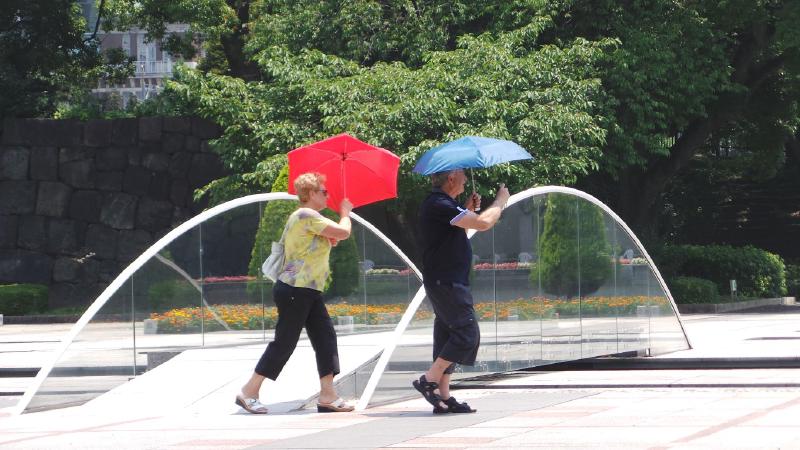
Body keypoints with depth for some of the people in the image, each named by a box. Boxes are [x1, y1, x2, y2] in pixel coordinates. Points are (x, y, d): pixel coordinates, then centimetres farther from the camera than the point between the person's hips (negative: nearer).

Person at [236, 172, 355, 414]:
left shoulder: (301, 217, 18)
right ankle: (248, 392, 1)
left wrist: (328, 241, 9)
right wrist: (345, 214, 1)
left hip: (308, 292, 11)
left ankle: (328, 396, 4)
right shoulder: (307, 215, -15)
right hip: (295, 291, -11)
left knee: (325, 336, 4)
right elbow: (343, 232, -19)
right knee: (285, 342, -6)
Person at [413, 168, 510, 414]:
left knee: (448, 335, 9)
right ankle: (429, 380, -10)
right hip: (446, 282, -11)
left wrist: (467, 210, 15)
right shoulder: (440, 205, -18)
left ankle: (443, 397, 8)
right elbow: (483, 223, -23)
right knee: (467, 334, -11)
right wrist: (501, 200, -6)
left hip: (445, 281, 11)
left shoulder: (440, 204, 16)